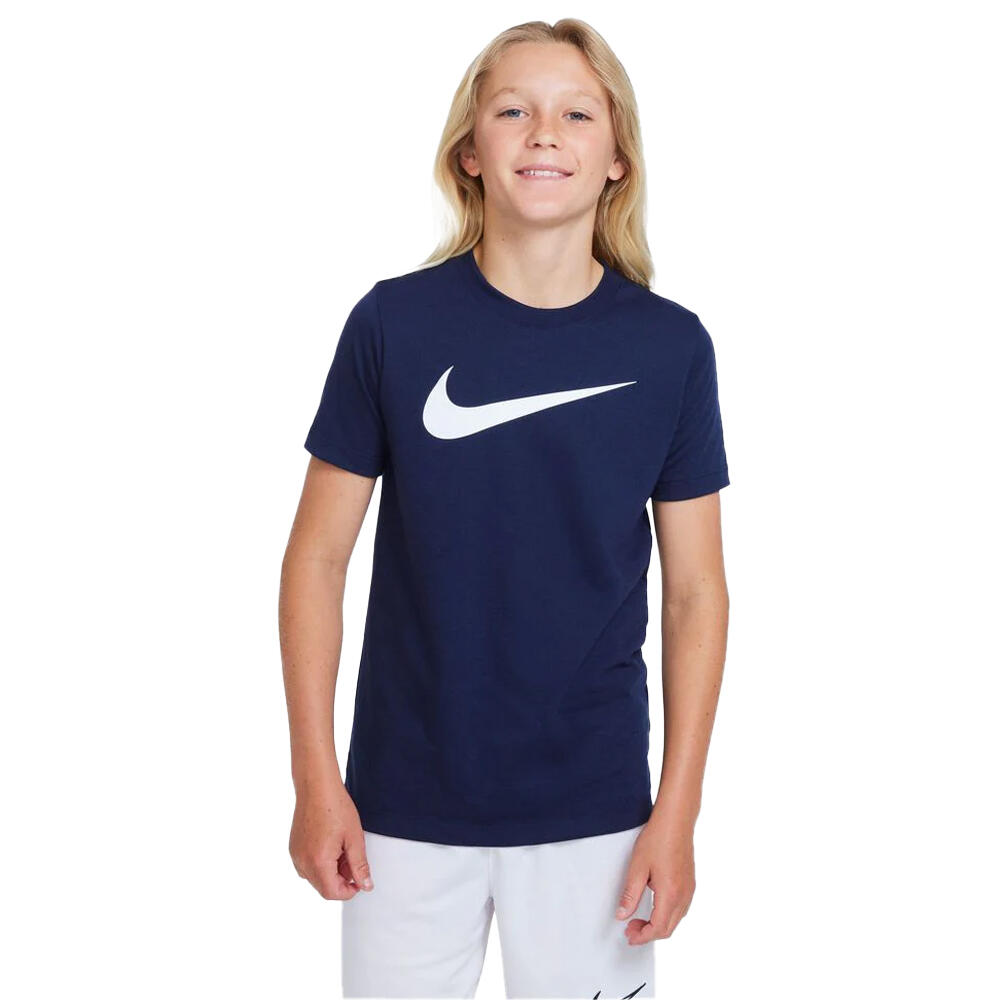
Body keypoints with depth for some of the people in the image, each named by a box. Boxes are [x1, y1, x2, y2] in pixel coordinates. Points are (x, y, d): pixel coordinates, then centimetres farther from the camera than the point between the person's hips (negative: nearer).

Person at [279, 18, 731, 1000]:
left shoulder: (670, 346, -4)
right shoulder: (394, 321, -6)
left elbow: (696, 589, 1)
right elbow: (318, 555, -1)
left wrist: (678, 810, -2)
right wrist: (315, 779, -3)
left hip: (593, 809, 1)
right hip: (405, 806, 0)